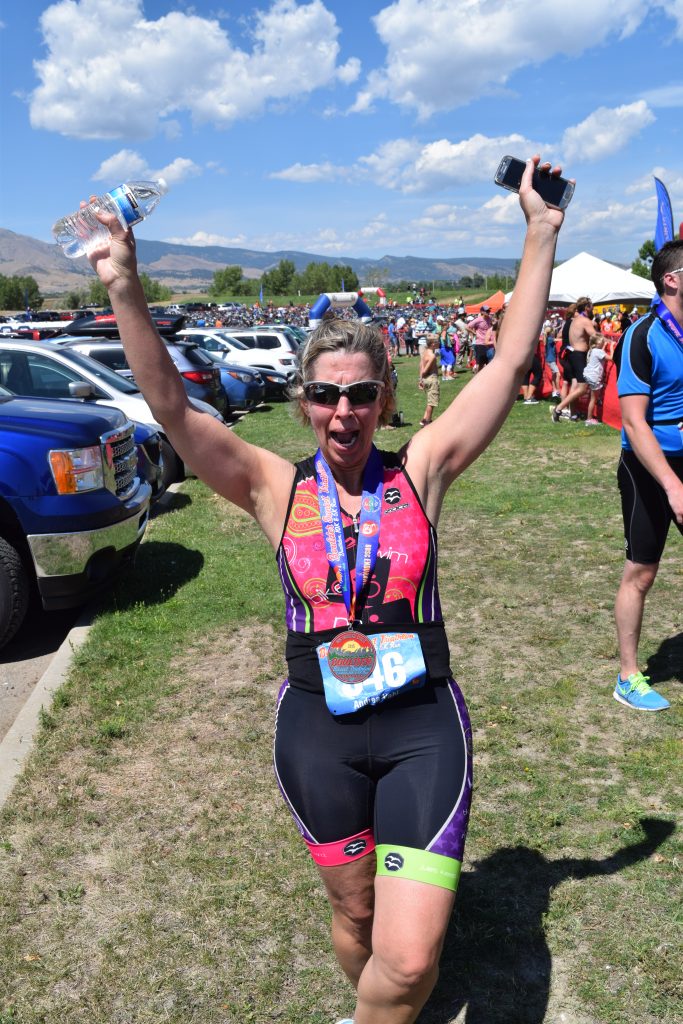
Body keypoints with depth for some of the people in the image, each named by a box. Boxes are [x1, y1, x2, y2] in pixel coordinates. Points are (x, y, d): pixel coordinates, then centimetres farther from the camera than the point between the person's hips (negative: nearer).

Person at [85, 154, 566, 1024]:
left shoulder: (420, 470, -4)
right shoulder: (276, 488, -5)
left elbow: (510, 364, -7)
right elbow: (171, 408, -14)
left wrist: (541, 233, -9)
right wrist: (125, 291, -24)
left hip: (425, 724, 0)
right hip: (318, 729, 1)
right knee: (354, 917, 20)